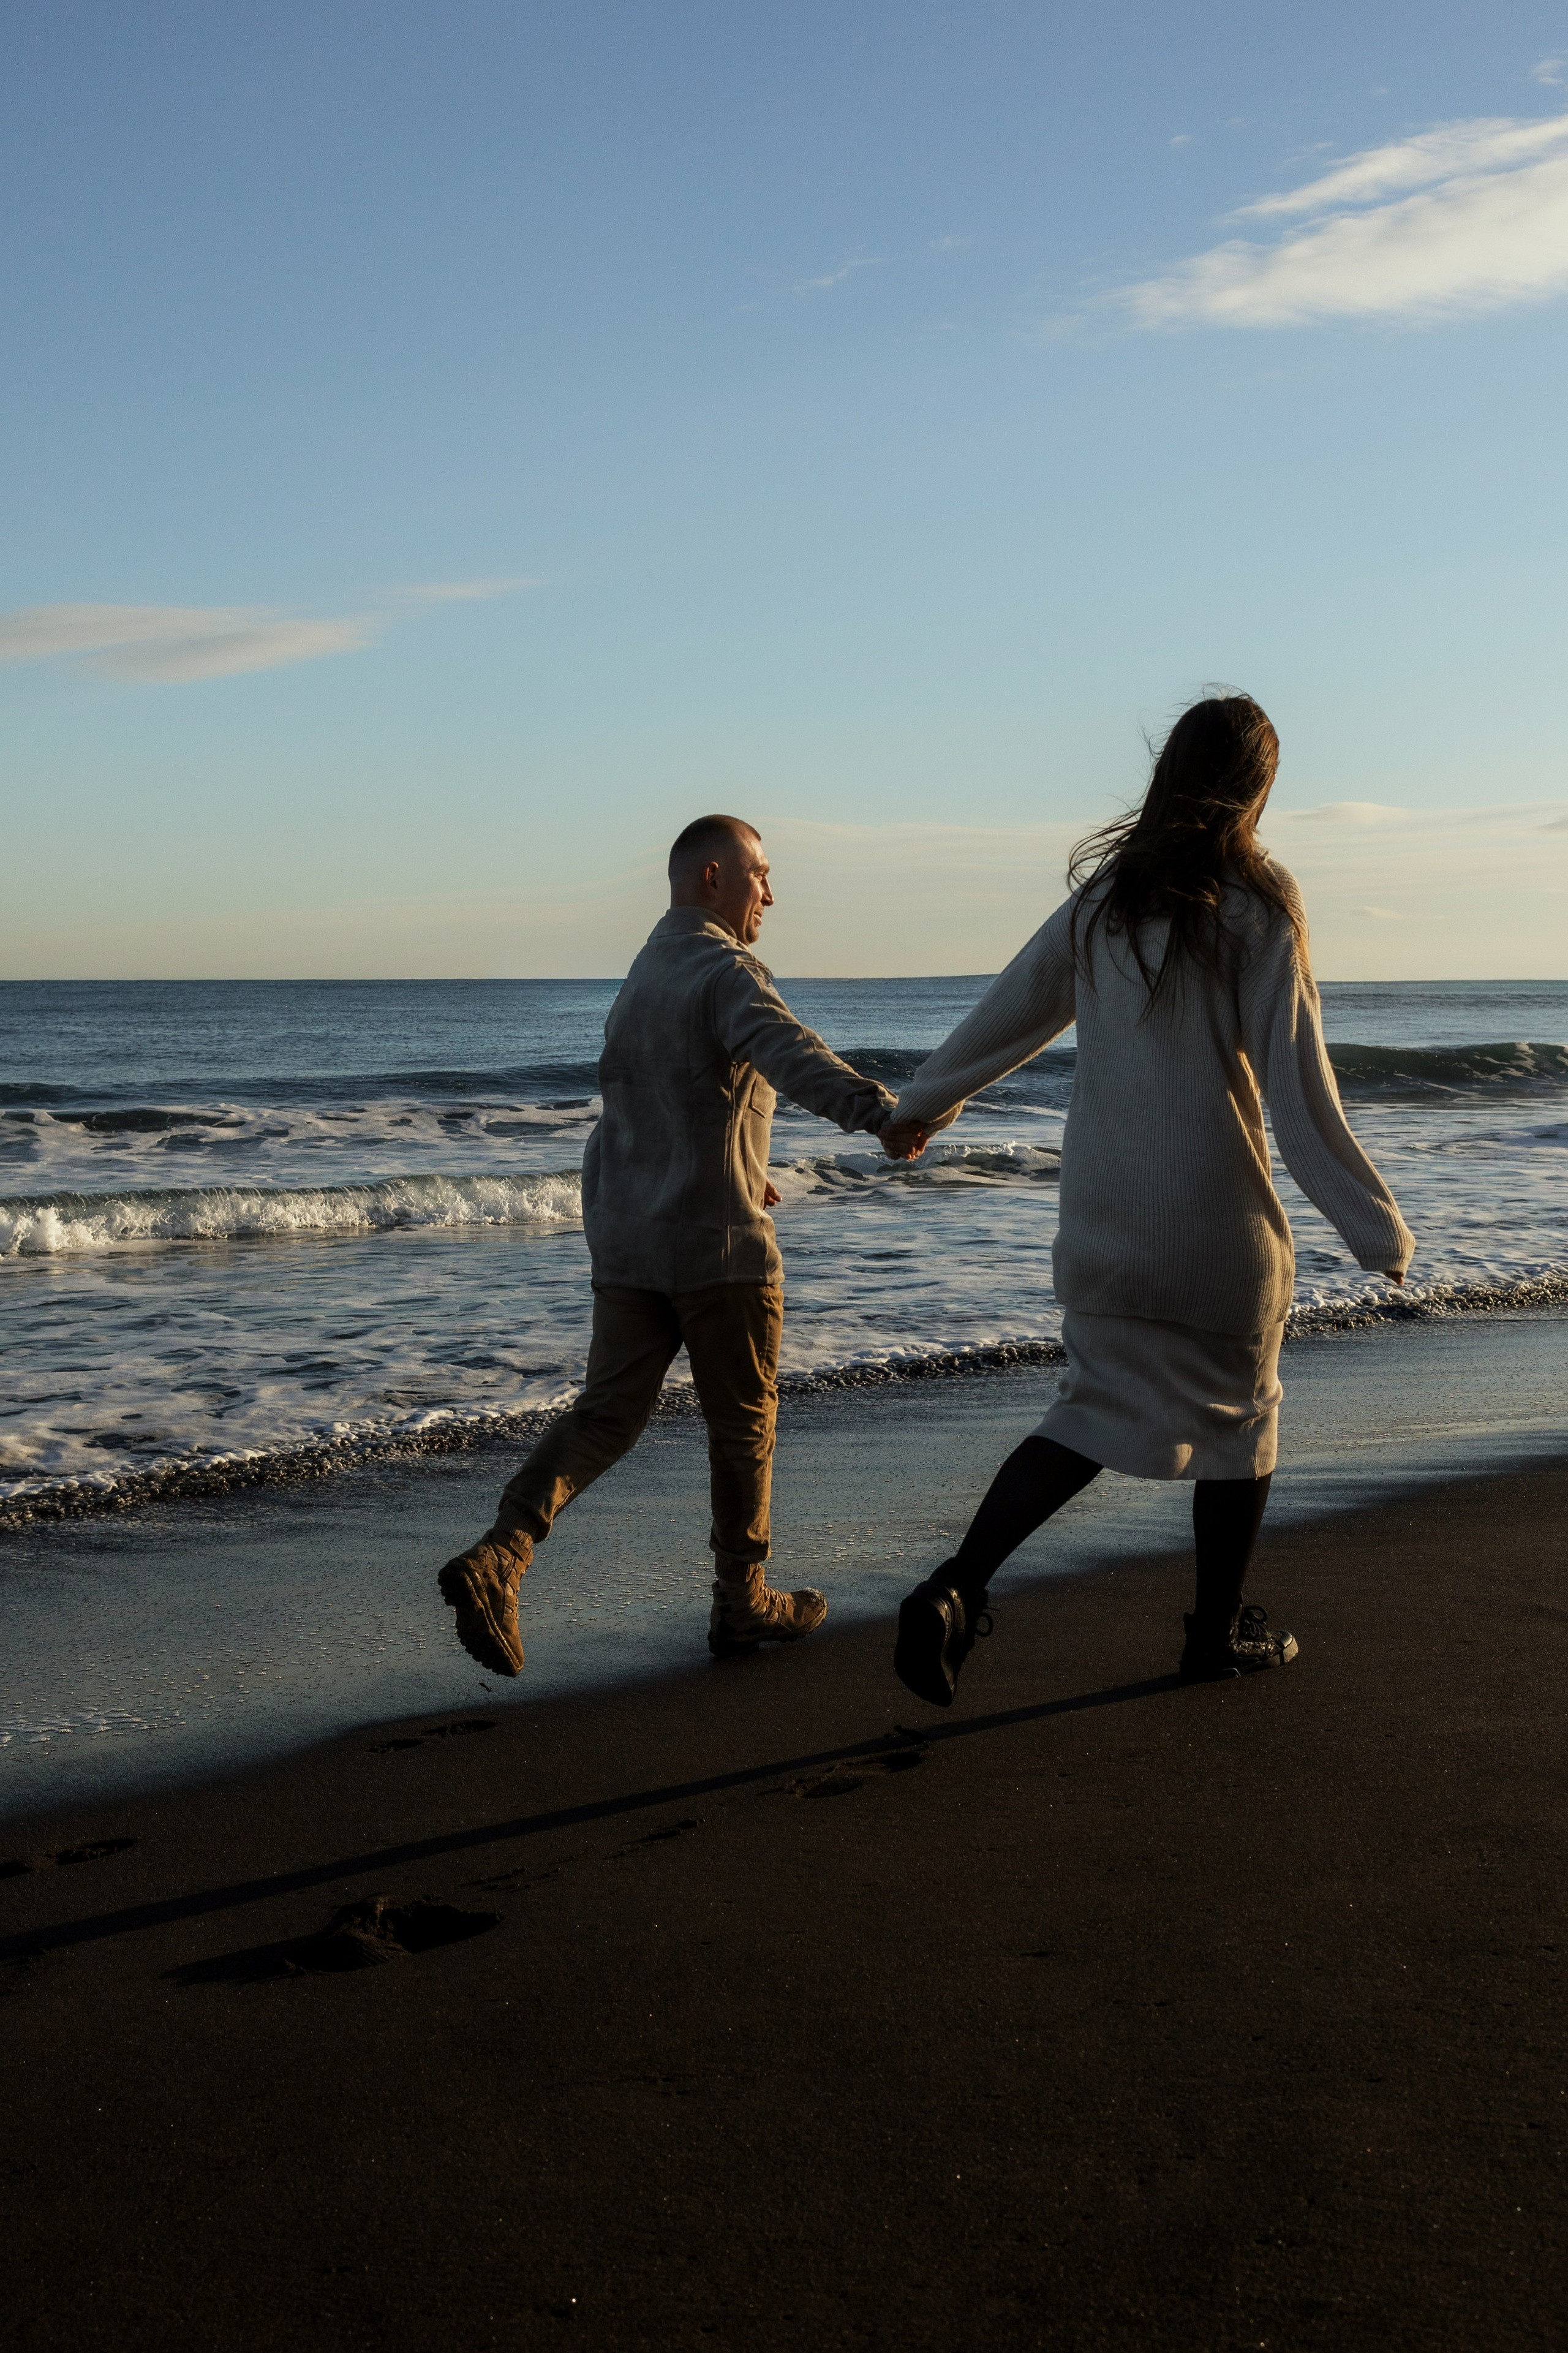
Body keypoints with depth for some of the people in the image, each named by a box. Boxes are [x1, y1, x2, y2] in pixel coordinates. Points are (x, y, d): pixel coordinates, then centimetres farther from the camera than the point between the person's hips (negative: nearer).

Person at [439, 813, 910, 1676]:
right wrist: (878, 1108, -50)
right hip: (716, 1243, -8)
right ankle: (743, 1603, 19)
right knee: (743, 1421, 8)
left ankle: (499, 1556, -13)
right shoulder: (726, 972, -13)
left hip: (626, 1238, 8)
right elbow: (786, 1052, -34)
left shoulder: (639, 980, 17)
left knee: (607, 1413, 7)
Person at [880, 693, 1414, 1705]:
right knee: (1238, 1415, 16)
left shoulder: (1104, 899, 3)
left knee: (1101, 1410, 12)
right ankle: (1219, 1633, 29)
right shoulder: (1258, 909, -12)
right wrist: (1379, 1230, -7)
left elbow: (1010, 1011, 14)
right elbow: (1299, 1091, -14)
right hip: (1217, 1220, -4)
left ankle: (955, 1589, -7)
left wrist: (923, 1102, 30)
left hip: (1102, 1220, 4)